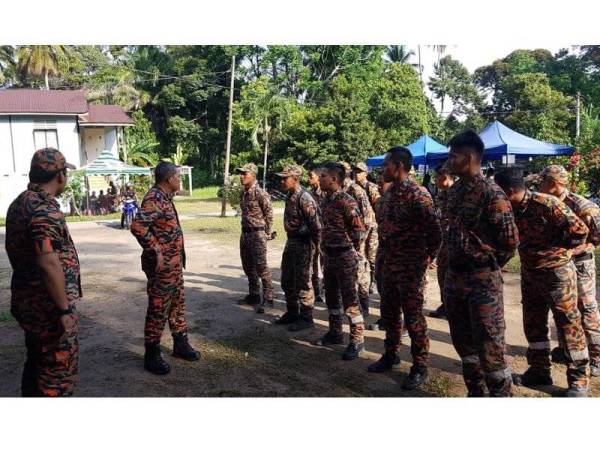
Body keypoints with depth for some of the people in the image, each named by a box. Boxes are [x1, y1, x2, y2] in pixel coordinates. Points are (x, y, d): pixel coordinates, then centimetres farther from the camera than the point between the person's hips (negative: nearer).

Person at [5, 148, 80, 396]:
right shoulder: (45, 209, -22)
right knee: (59, 368, 2)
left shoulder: (20, 203, 10)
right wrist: (64, 309, -23)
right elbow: (49, 264, -28)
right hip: (49, 306, -10)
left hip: (29, 301, 10)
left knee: (37, 362, 21)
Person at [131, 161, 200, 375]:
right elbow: (137, 226, -32)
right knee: (158, 309, 0)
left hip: (174, 263, 10)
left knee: (178, 304, 19)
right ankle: (151, 355, 12)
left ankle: (181, 344, 33)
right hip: (161, 266, -10)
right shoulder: (154, 199, -19)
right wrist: (155, 251, -26)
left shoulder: (165, 197, 11)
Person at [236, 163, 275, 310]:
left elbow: (269, 213, -10)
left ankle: (268, 299, 1)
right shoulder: (242, 193, 10)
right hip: (245, 233, 8)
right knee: (248, 267, 14)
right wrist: (245, 228, 17)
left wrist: (267, 233, -5)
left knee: (261, 267, -7)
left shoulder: (260, 193, -14)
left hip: (257, 233, -8)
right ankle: (253, 295, 27)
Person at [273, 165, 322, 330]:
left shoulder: (304, 198, -20)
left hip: (303, 244, -10)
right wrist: (290, 240, 17)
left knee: (302, 282, -1)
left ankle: (306, 318, 11)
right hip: (291, 242, 10)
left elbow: (316, 223, -21)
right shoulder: (289, 196, 9)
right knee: (287, 280, 16)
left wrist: (314, 246, -17)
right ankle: (292, 313, 30)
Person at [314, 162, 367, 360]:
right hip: (329, 255, 9)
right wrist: (326, 248, 13)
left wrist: (350, 249, -7)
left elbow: (359, 230, -17)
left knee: (350, 299, -2)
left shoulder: (346, 201, -17)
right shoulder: (326, 200, 9)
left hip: (345, 256, -9)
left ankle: (357, 341, 7)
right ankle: (335, 333, 32)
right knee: (331, 297, 17)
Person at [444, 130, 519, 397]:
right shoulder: (454, 191, 8)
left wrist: (489, 266, -1)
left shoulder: (491, 193, -16)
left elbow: (510, 241, -14)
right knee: (462, 341, 17)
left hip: (483, 280, -8)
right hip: (454, 275, 8)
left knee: (489, 346, 0)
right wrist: (455, 265, 13)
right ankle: (475, 393, 34)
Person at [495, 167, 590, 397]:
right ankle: (539, 370, 29)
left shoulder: (547, 204, -22)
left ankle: (578, 379, 15)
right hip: (529, 272, 7)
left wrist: (553, 249, -12)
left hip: (557, 272, -7)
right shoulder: (511, 209, -2)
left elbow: (579, 230, -20)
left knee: (569, 326, 3)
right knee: (533, 325, 14)